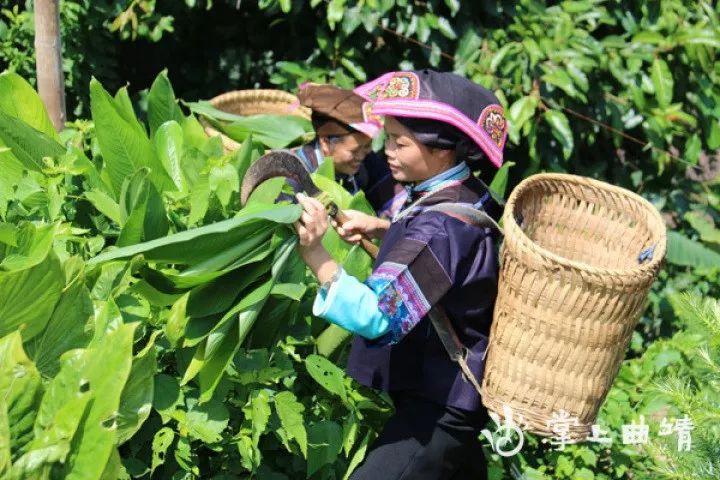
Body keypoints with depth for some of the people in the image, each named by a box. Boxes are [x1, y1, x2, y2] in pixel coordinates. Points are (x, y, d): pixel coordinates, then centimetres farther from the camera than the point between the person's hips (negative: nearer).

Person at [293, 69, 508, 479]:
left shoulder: (441, 225, -27)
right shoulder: (468, 196, 1)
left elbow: (377, 317, -36)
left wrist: (314, 253, -43)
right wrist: (381, 229, 10)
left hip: (439, 407, -11)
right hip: (458, 394, 11)